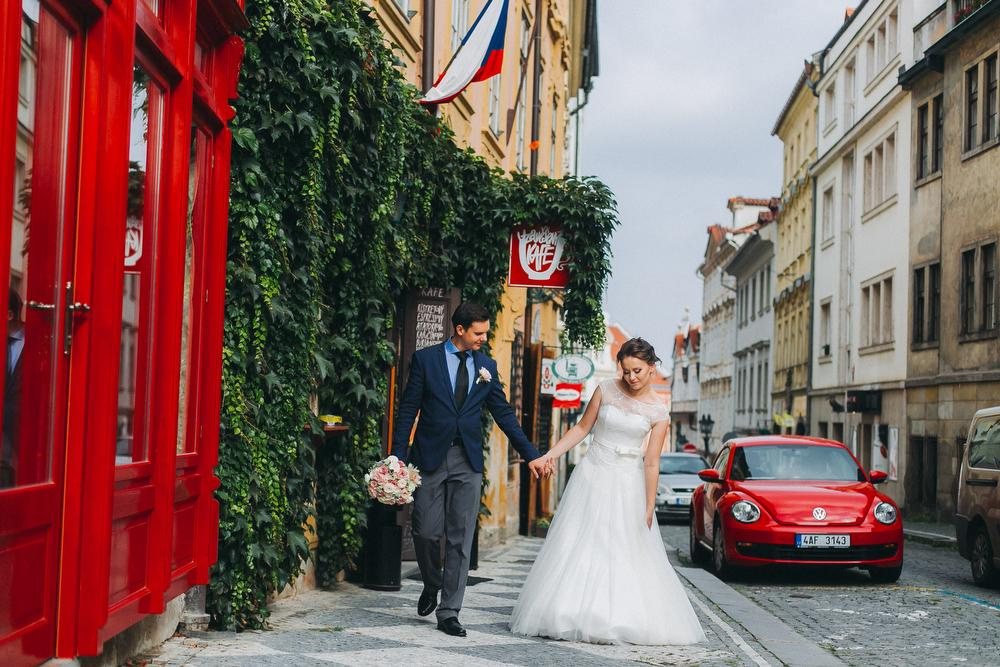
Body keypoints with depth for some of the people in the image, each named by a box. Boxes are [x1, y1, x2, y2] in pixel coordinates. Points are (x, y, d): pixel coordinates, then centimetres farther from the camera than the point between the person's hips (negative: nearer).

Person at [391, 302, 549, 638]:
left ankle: (449, 613, 4)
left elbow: (504, 414, 12)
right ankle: (431, 585, 30)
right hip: (430, 458, -2)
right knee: (427, 532, 0)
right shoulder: (425, 359, -1)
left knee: (460, 538, 0)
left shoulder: (486, 366, 8)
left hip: (468, 462, 2)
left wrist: (530, 455, 8)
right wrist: (398, 456, -7)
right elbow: (408, 410, -1)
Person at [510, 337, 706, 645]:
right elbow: (582, 428, 5)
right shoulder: (606, 390, -2)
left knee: (628, 553, 0)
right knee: (578, 546, 0)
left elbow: (651, 463, -5)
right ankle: (572, 616, 7)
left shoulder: (658, 412, -4)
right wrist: (551, 454, -6)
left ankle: (625, 619, 9)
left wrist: (649, 509, -7)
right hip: (593, 475, 1)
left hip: (628, 484, -1)